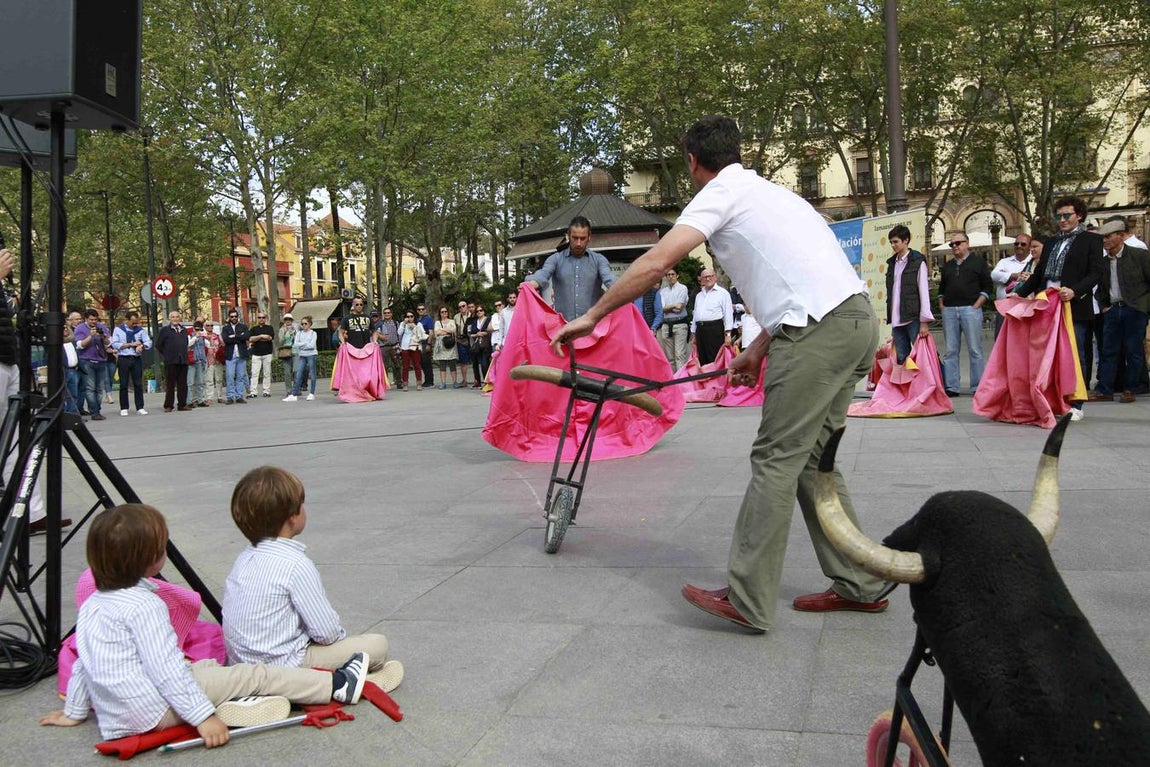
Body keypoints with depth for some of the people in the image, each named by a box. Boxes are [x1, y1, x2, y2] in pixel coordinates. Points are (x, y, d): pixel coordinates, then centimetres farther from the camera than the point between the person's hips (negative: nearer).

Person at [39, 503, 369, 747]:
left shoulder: (90, 605, 8)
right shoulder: (145, 606, -20)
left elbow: (81, 664, 18)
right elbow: (166, 670, -23)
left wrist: (73, 712, 30)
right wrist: (203, 717, -20)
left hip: (115, 717, 10)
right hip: (154, 712, -9)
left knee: (208, 664, 23)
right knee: (256, 674, -4)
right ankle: (337, 685, 2)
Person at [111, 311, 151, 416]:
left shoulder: (140, 330, 8)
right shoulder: (118, 329, 2)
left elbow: (148, 342, 2)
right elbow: (115, 344, -7)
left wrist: (142, 345, -20)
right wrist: (130, 344, -12)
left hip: (137, 359, 2)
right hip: (124, 359, -2)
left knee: (138, 384, 2)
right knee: (124, 384, 3)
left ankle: (140, 407, 7)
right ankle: (124, 408, 9)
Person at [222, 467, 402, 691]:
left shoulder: (244, 558, 5)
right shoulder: (296, 565, -21)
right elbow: (327, 632, -19)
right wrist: (341, 635, 6)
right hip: (282, 666, -9)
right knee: (378, 644, -7)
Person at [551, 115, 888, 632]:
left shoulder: (721, 193, 1)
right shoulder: (766, 191, 28)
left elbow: (656, 263, -9)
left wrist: (592, 316, -1)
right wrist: (757, 350, 37)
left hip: (819, 328, -9)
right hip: (858, 318, 9)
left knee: (775, 459, -5)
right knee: (811, 457, 15)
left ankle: (747, 602, 1)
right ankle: (858, 585, 21)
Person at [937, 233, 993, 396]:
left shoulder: (978, 262, 6)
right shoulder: (947, 266, 20)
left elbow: (988, 286, 1)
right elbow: (942, 288, 24)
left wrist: (976, 305, -9)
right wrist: (941, 305, 9)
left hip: (970, 309, -4)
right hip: (949, 311, 5)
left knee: (975, 350, -3)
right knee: (951, 351, 3)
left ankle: (978, 387, 1)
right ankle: (951, 387, 6)